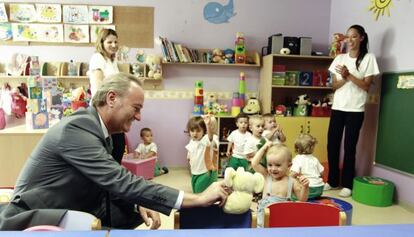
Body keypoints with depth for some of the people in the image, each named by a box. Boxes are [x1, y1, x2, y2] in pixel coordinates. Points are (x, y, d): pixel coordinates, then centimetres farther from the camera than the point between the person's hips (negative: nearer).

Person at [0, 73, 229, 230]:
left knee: (135, 212, -2)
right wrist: (198, 198, -33)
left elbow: (113, 182, 5)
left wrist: (140, 204, -16)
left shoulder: (99, 129, 3)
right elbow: (121, 182, -34)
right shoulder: (77, 128, -27)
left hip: (72, 212, 9)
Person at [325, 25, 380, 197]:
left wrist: (349, 75, -15)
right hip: (337, 107, 4)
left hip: (355, 109, -3)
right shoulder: (340, 58, 9)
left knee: (349, 146, 0)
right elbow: (334, 86, 6)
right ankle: (332, 180, 18)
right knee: (332, 144, 3)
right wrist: (344, 78, -13)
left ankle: (347, 184, 13)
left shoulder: (368, 58, -1)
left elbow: (366, 86, -6)